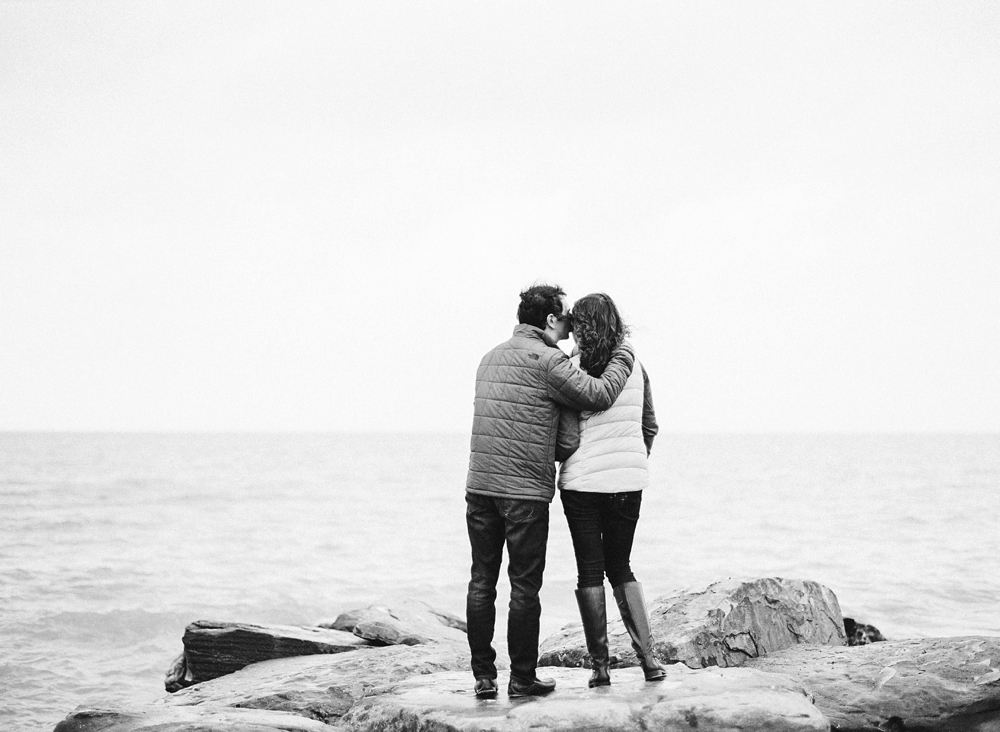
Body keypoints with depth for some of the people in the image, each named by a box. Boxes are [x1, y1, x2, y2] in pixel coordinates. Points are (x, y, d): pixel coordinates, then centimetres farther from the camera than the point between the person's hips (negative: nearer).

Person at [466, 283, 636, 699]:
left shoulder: (492, 357, 16)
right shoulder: (545, 359, -9)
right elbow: (598, 395, -12)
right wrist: (623, 354, 3)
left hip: (480, 486, 7)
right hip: (525, 490, -7)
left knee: (482, 582, 8)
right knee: (524, 586, 1)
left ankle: (483, 676, 10)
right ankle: (522, 678, 5)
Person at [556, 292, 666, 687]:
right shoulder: (636, 367, 4)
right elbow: (649, 428, 10)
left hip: (583, 480, -4)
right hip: (628, 482, 4)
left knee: (590, 572, 5)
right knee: (621, 568, 16)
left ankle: (599, 665, 5)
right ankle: (647, 657, 6)